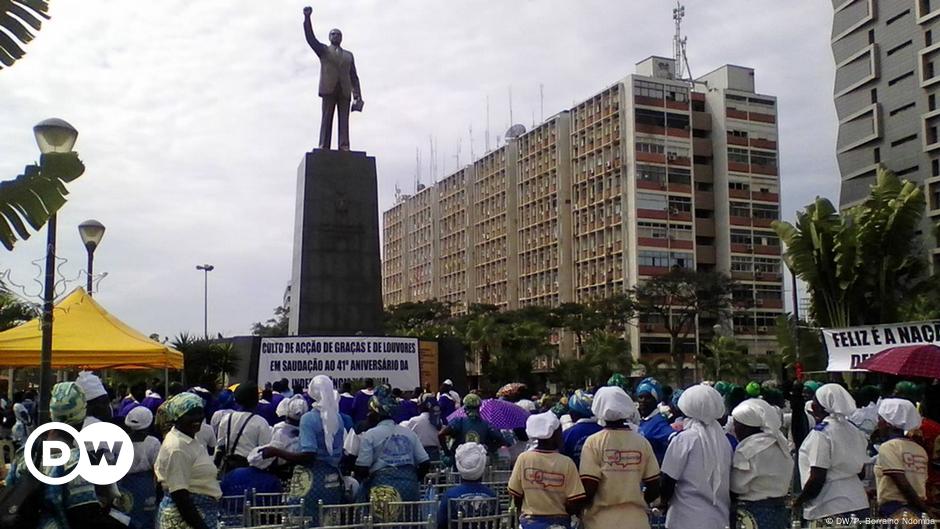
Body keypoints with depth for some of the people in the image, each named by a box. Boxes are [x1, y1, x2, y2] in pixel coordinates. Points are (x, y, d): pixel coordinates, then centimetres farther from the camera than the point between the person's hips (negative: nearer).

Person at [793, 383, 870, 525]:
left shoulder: (821, 433, -15)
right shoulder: (853, 430, 8)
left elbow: (817, 478, -17)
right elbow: (860, 468, 14)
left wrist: (799, 500, -5)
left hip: (831, 508, -8)